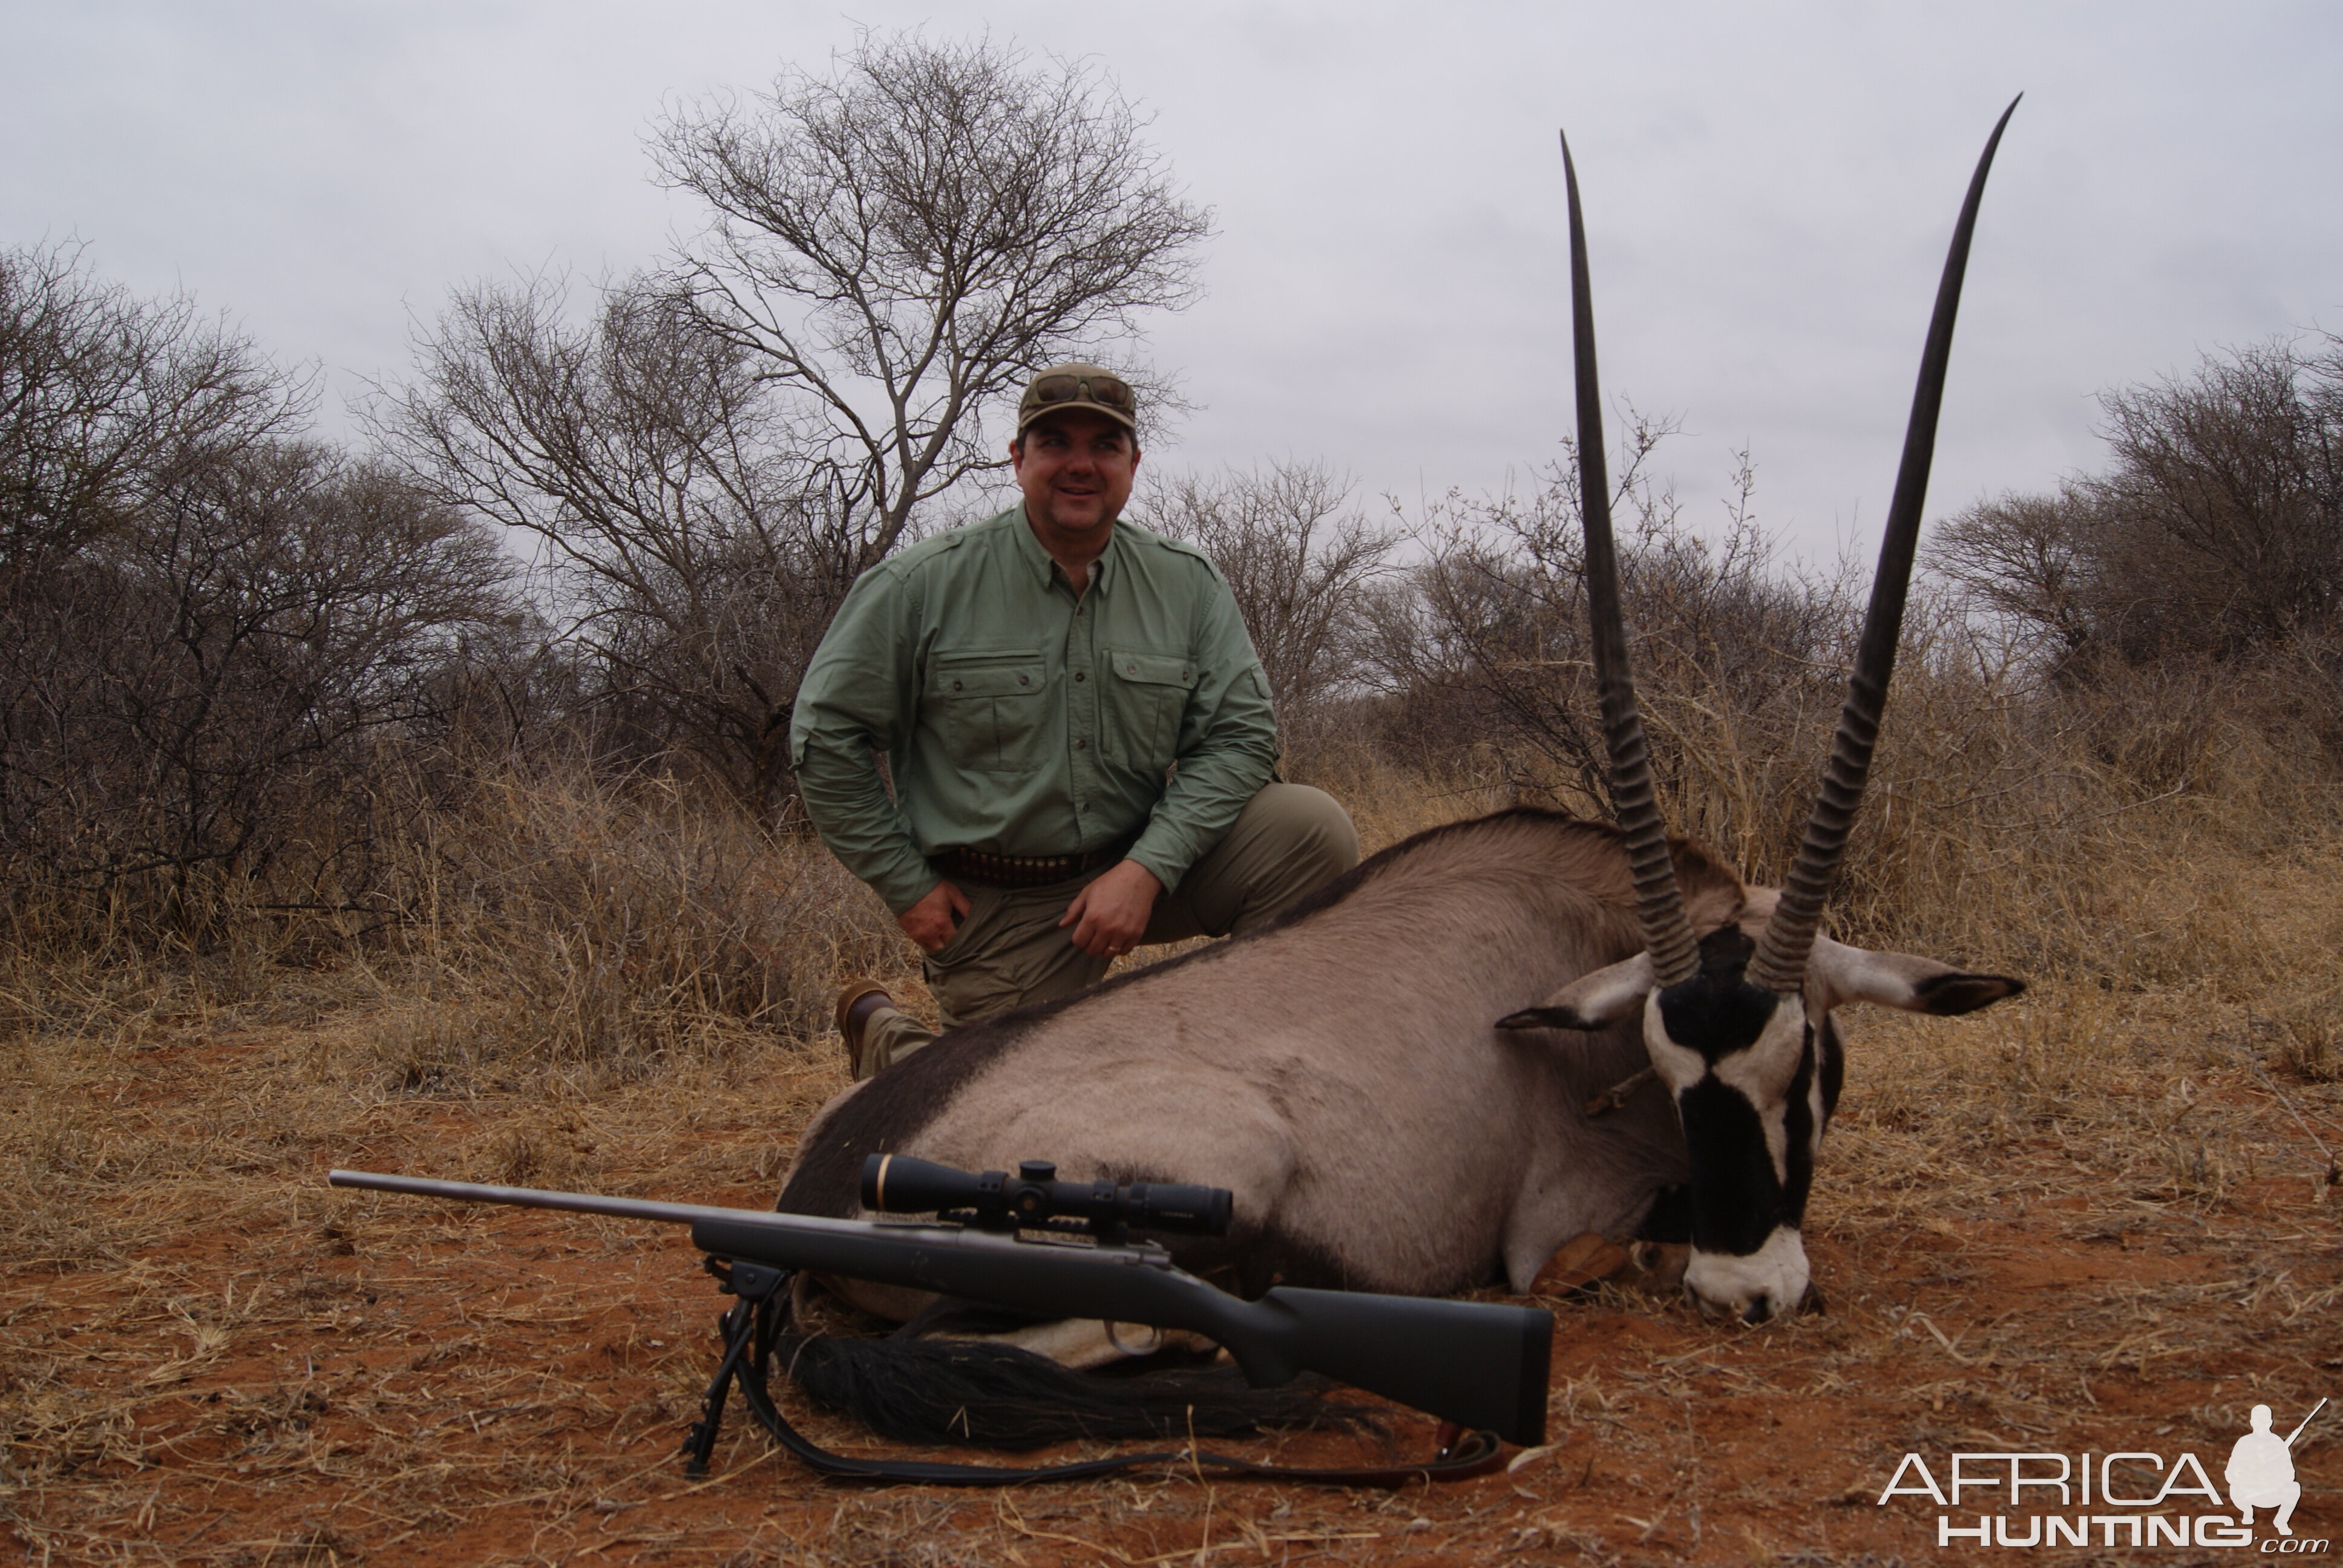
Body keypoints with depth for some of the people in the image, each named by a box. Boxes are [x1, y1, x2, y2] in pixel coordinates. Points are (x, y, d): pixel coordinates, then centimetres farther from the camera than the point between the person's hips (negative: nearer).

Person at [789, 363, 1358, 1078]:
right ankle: (885, 1035, 26)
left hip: (1147, 866, 3)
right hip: (997, 907, -3)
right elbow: (826, 737, -3)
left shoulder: (1187, 585, -1)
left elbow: (1238, 734, -4)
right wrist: (907, 888, -4)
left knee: (1314, 828, -17)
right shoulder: (923, 586, -9)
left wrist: (1148, 867, -17)